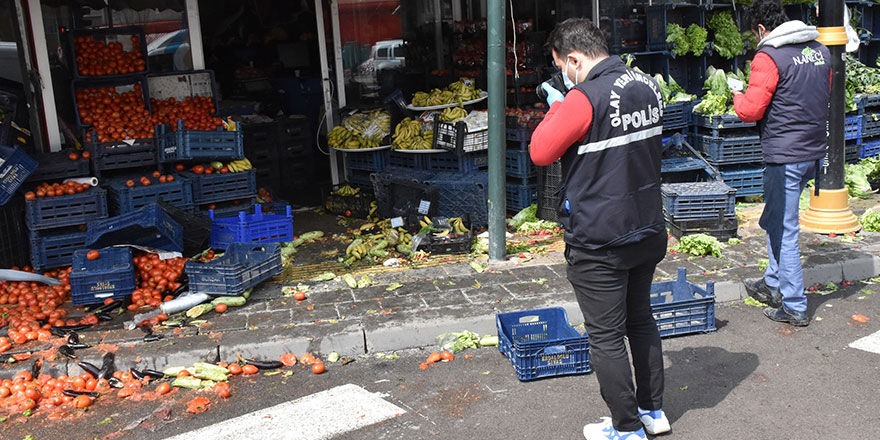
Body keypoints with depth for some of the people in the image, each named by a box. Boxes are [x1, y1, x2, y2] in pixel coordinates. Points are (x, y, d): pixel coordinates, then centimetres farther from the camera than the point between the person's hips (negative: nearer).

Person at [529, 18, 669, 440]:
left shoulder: (584, 99, -22)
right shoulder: (648, 86, 3)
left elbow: (540, 152, -15)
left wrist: (557, 106, -1)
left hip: (599, 243, -8)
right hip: (647, 232, 8)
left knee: (606, 336, 6)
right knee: (641, 319, 22)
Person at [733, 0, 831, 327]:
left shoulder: (769, 56, -14)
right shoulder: (819, 50, 9)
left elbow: (751, 110, -16)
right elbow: (825, 99, 20)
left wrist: (738, 98, 5)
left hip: (785, 156, -8)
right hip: (815, 150, 8)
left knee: (784, 231, 0)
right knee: (774, 221, 22)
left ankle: (794, 307, 7)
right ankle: (773, 285, 34)